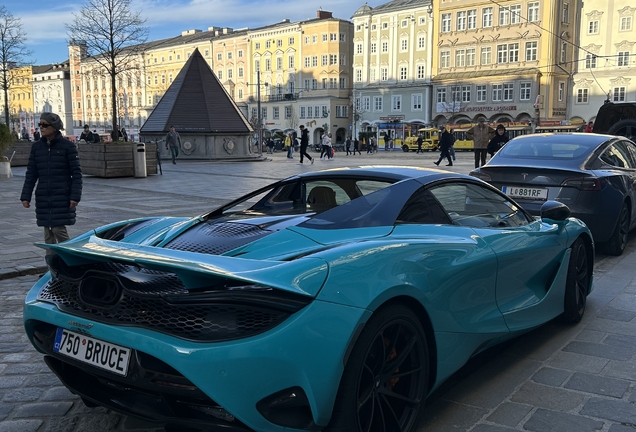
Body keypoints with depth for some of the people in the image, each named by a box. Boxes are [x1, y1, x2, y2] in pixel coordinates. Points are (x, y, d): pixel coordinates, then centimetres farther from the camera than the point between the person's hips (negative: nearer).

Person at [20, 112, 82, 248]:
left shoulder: (67, 146, -5)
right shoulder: (36, 146, 8)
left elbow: (76, 173, -5)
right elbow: (31, 173, 10)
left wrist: (75, 196, -12)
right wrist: (25, 196, 5)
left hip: (62, 197, -4)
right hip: (43, 197, 4)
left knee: (59, 229, -8)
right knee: (48, 231, 7)